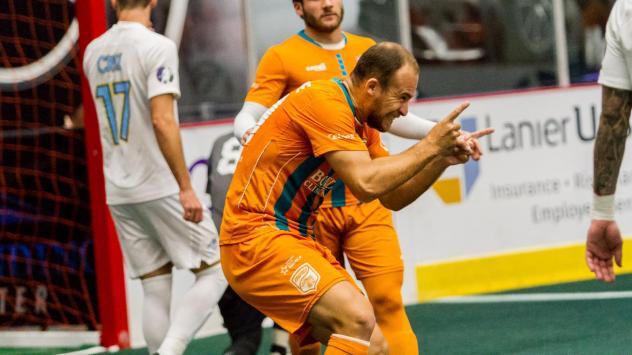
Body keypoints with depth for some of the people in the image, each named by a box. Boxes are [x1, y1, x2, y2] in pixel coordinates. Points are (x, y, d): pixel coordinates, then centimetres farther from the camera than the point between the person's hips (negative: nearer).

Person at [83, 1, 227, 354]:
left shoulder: (94, 52, 9)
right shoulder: (157, 46, -11)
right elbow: (162, 121, -19)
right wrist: (186, 188, -17)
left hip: (118, 191, 6)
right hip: (160, 186, -6)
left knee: (155, 290, 10)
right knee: (215, 271, 3)